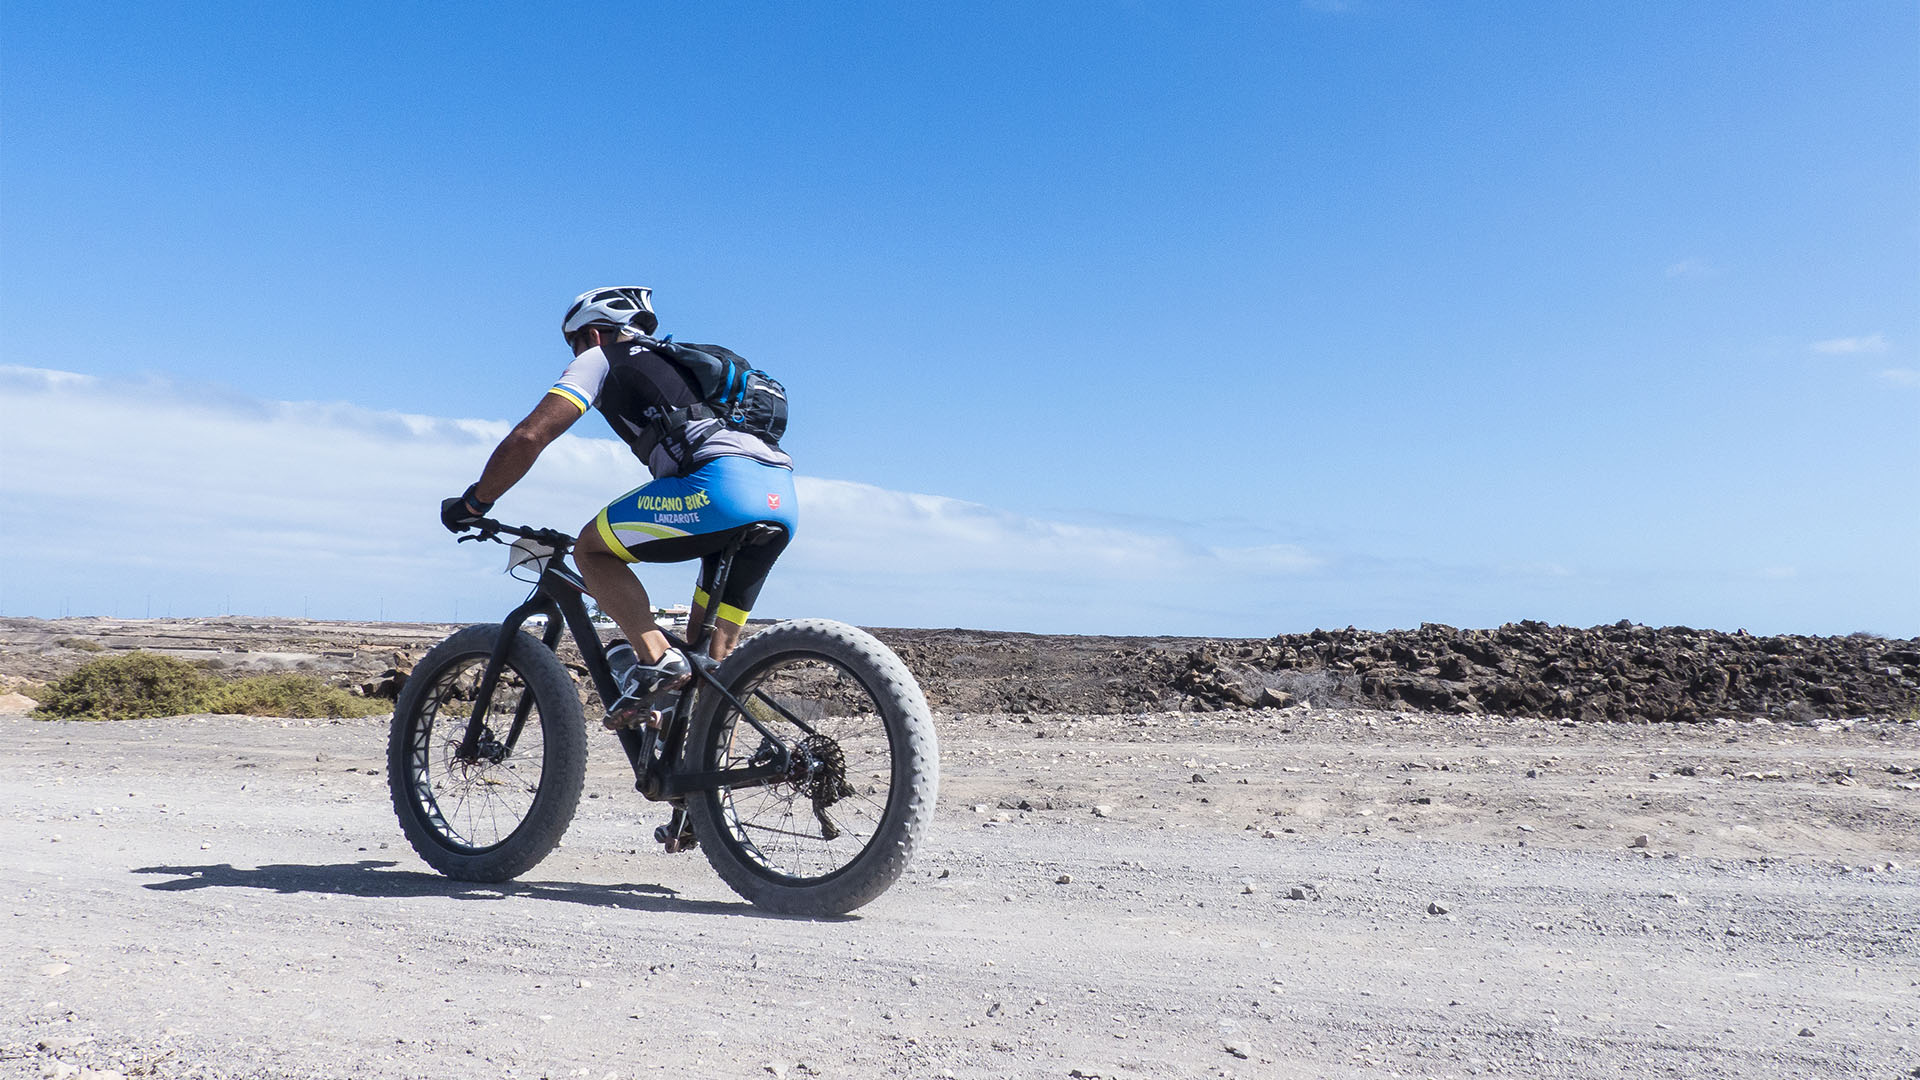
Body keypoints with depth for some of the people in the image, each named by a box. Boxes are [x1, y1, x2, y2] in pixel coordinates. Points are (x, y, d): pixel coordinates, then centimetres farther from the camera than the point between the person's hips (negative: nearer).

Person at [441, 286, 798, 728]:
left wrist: (472, 504, 18)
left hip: (722, 485, -8)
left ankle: (656, 658, -6)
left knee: (591, 548, 10)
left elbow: (528, 437, 5)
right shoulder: (680, 365, 38)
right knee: (713, 653, 16)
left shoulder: (601, 359, 16)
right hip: (783, 496, 8)